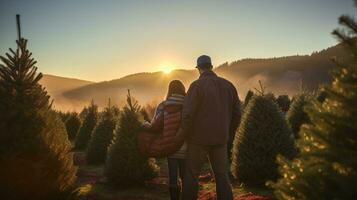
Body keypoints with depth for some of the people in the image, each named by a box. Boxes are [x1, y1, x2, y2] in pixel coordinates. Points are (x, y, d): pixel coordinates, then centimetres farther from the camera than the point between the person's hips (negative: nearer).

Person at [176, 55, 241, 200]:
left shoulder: (197, 85, -10)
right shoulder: (228, 85, 6)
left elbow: (188, 114, -16)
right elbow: (236, 114, 9)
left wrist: (181, 135, -2)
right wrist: (228, 134, 20)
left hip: (199, 138, -4)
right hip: (220, 139, 4)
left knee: (191, 174, 7)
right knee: (222, 176, 10)